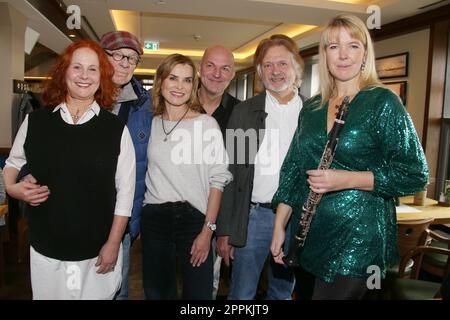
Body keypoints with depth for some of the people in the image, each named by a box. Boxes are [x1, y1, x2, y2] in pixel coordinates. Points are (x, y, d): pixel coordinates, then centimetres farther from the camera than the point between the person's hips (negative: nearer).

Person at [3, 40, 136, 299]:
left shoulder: (116, 129, -5)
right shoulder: (35, 121, 1)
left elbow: (125, 190, -5)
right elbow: (13, 162, 16)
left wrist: (113, 244, -6)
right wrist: (12, 188, -5)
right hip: (45, 250, 2)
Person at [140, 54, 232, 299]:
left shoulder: (207, 124, -4)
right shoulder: (151, 123, 7)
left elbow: (217, 179, -5)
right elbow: (146, 173, 14)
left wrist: (208, 230, -9)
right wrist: (137, 219, 8)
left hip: (194, 217, -3)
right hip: (154, 218, 3)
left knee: (198, 292, 5)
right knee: (157, 292, 15)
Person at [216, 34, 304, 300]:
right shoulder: (244, 112, 1)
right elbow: (230, 172, 0)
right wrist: (224, 230, -3)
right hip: (253, 216, -1)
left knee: (283, 293, 19)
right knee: (242, 294, 10)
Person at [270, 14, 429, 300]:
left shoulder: (383, 102, -6)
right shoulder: (311, 108, 7)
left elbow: (415, 175, -10)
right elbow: (292, 168, 9)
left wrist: (347, 179, -21)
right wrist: (279, 226, 4)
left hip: (358, 236, -4)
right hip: (309, 233, 5)